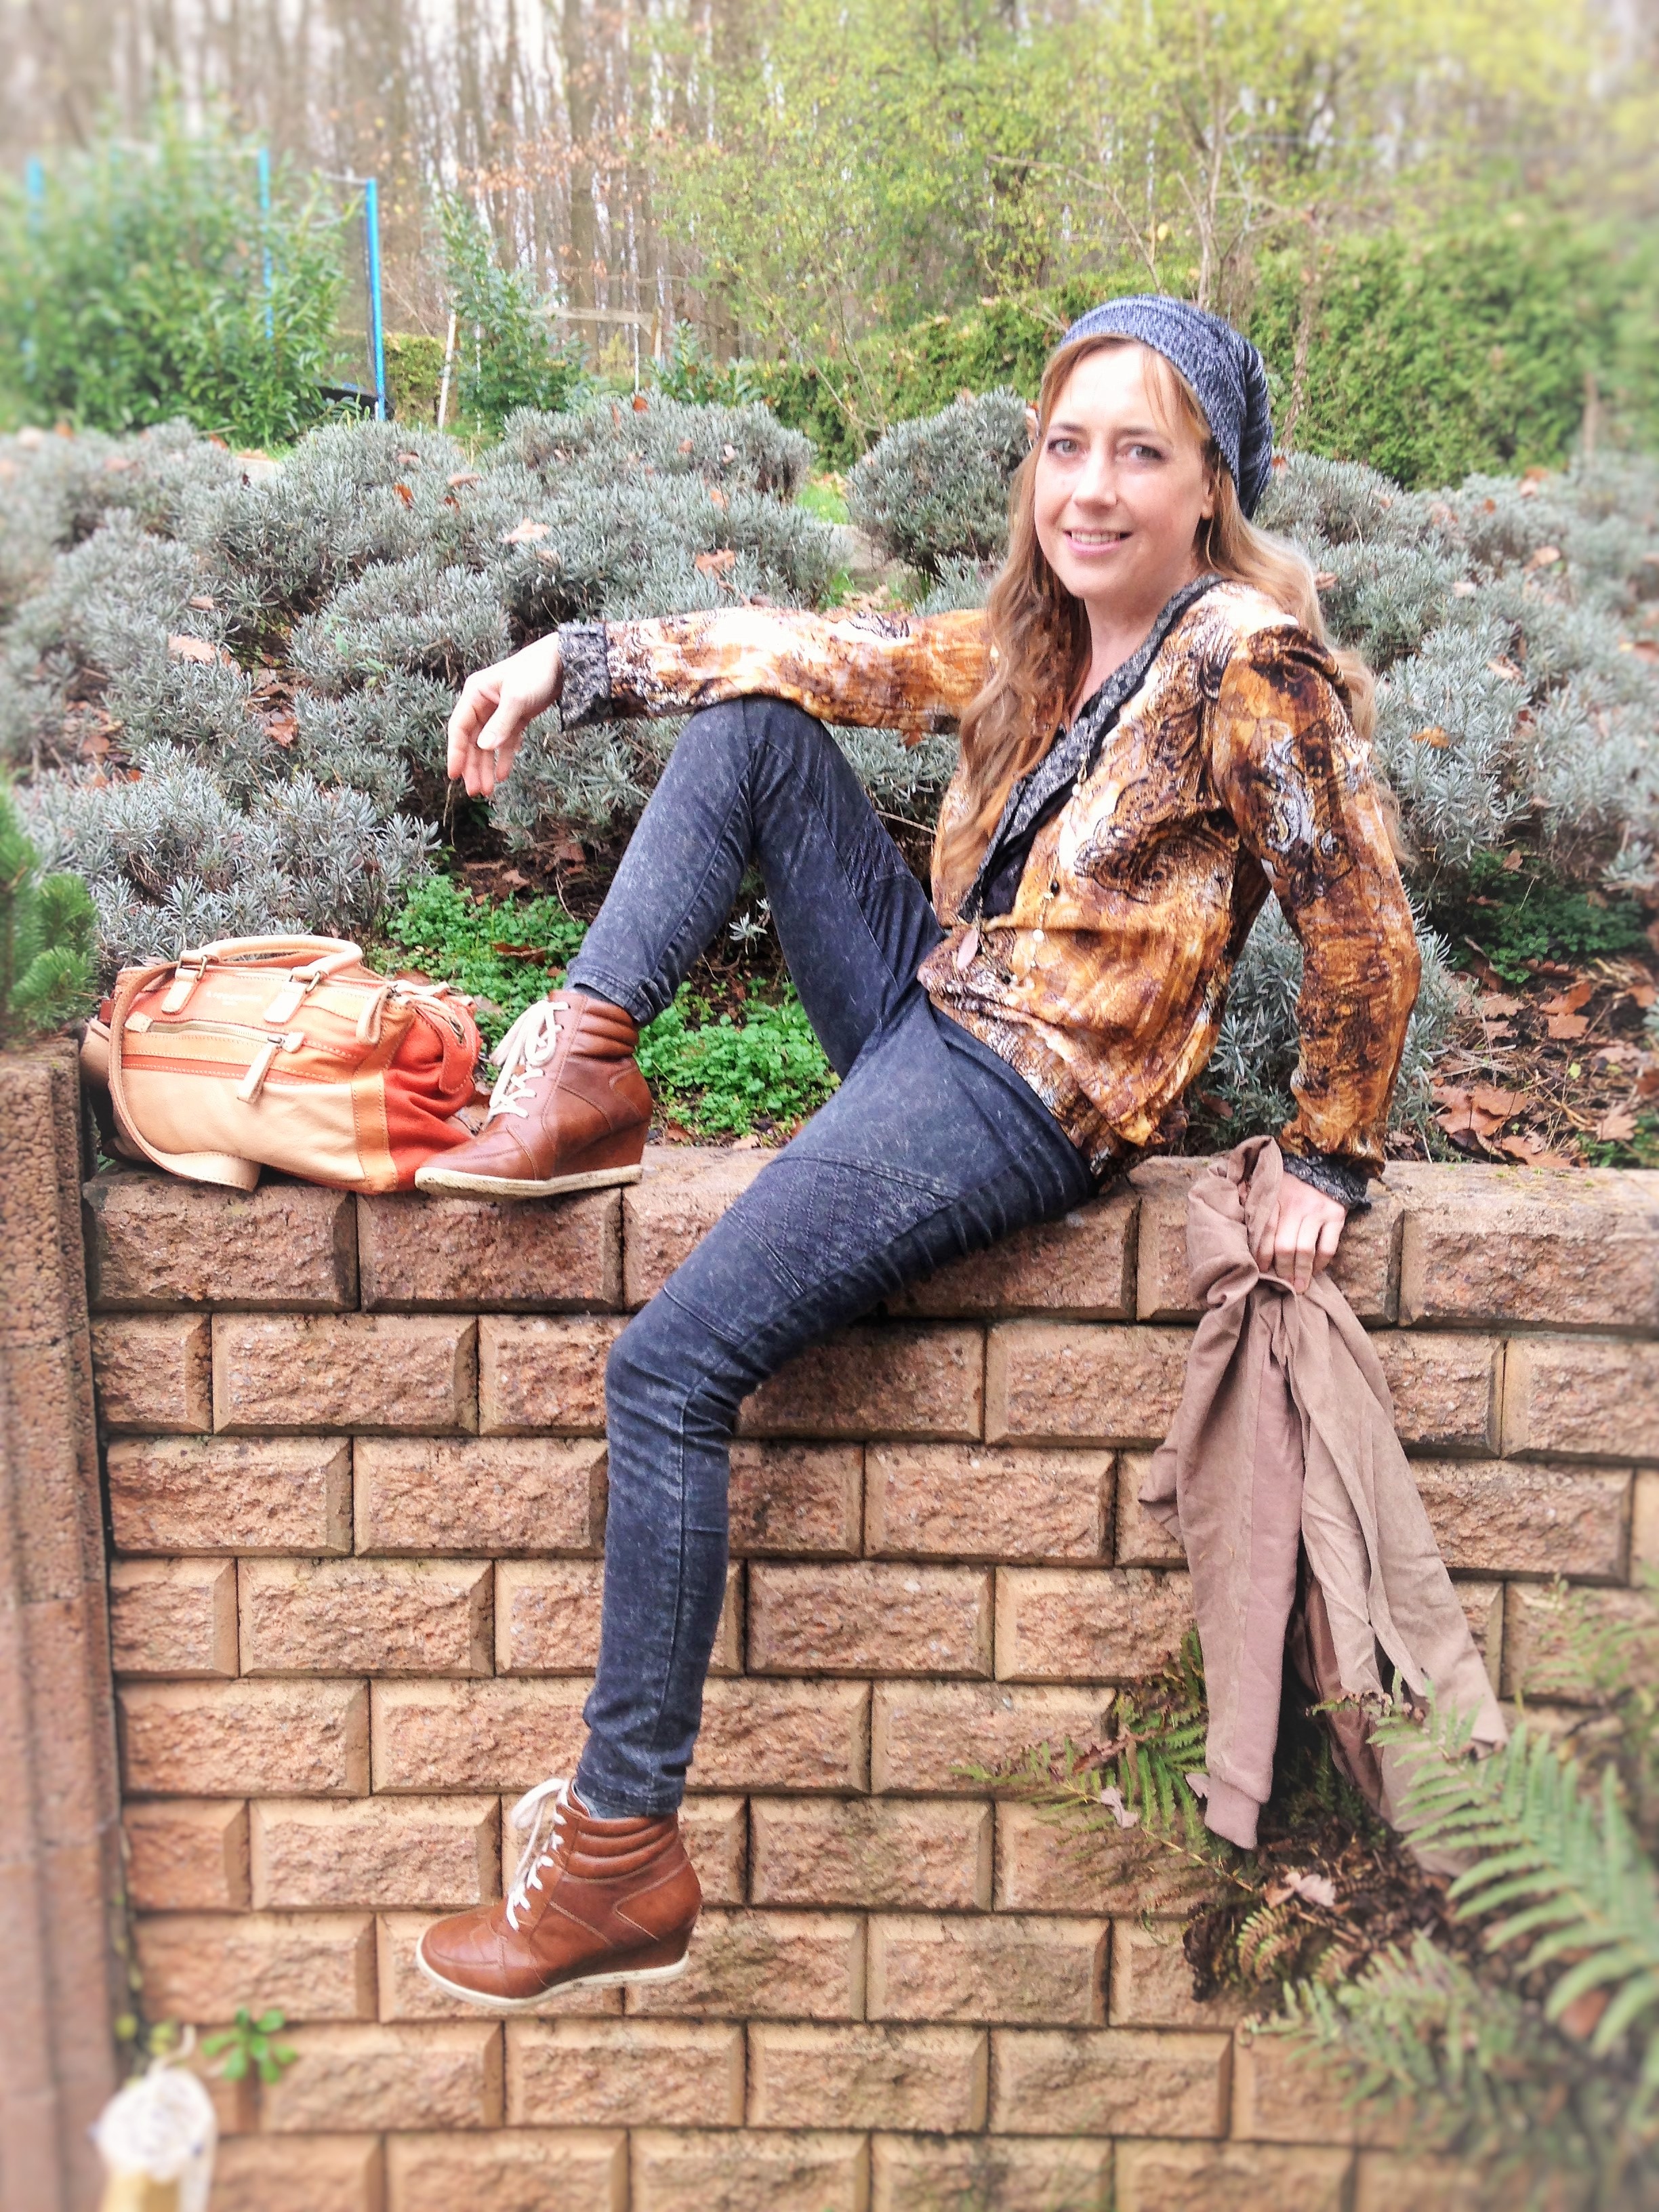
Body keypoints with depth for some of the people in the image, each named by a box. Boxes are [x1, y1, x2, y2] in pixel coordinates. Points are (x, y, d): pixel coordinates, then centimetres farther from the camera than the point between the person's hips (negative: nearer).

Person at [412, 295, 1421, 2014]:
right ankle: (586, 1073, -7)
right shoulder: (1037, 638, 10)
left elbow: (1360, 932, -13)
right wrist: (574, 663, 1)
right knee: (748, 723, 3)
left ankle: (623, 1854, -5)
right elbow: (827, 654, 8)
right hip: (928, 1005, 9)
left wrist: (1327, 1162, -5)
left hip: (1025, 1100, -9)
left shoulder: (1245, 663, -15)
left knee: (669, 1371, -16)